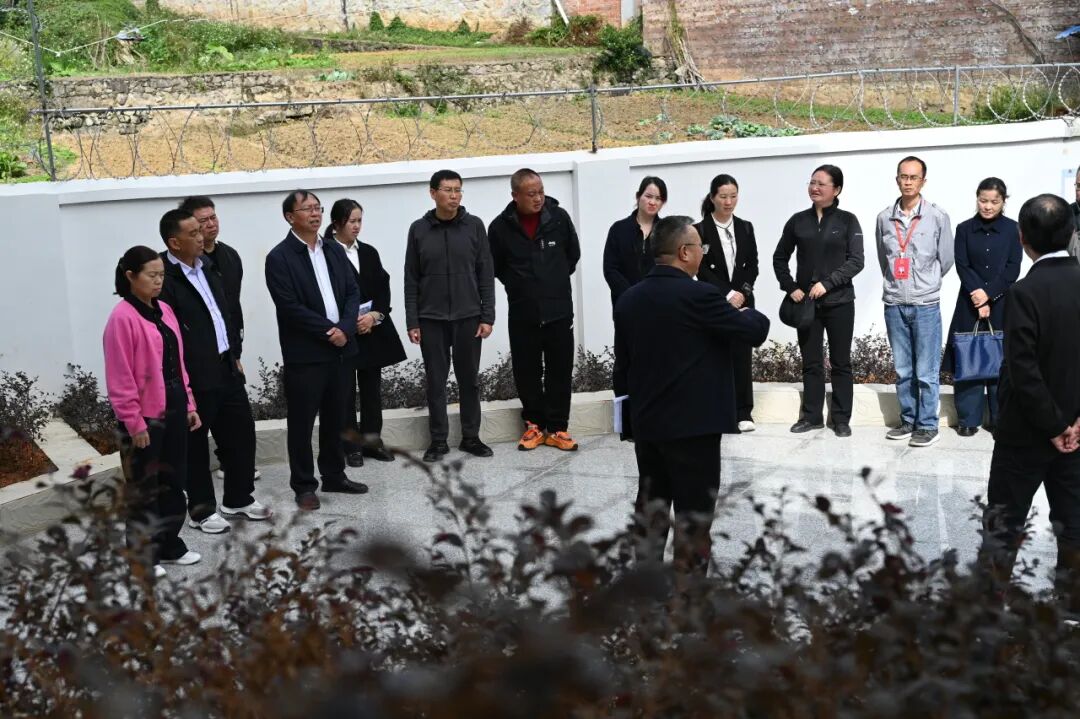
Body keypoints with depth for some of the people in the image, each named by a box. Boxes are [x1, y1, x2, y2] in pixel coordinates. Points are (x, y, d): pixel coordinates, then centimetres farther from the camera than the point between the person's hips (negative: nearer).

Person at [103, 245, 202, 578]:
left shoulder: (164, 310, 9)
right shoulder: (123, 317, -14)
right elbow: (120, 377, -16)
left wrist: (189, 404, 12)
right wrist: (134, 422, -16)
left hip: (173, 410, 8)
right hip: (145, 416, -7)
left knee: (174, 481, 15)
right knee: (144, 489, 3)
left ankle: (170, 545, 29)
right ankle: (141, 557, 14)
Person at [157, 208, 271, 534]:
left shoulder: (206, 265, 10)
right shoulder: (164, 278, -17)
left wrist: (235, 355, 18)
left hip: (225, 367, 8)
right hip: (194, 376, -8)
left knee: (241, 430, 14)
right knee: (195, 443, 6)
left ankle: (239, 498, 29)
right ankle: (202, 508, 20)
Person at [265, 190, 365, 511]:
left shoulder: (335, 250, 12)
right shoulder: (279, 257, -8)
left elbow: (352, 292, 7)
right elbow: (289, 307, -15)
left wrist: (345, 328, -10)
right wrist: (329, 331, -15)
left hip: (340, 349, 6)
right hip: (304, 353, -6)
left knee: (335, 418, 14)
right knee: (302, 422, 2)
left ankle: (334, 475, 27)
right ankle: (304, 485, 11)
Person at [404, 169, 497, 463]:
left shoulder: (474, 226, 1)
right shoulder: (419, 229, 1)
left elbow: (486, 274, 1)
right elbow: (411, 279, 2)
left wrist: (487, 316, -5)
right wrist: (412, 321, -2)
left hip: (468, 317, 0)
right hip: (431, 319, 0)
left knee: (469, 380, 7)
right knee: (436, 381, 5)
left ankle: (470, 437, 18)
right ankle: (438, 440, 14)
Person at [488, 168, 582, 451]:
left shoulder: (559, 217, -3)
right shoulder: (501, 226, -6)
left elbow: (573, 254, 13)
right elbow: (494, 267, 8)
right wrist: (518, 286, 8)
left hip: (559, 310, 0)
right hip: (522, 314, 0)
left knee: (560, 370, 3)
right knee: (527, 371, 6)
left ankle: (557, 427, 11)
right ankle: (534, 424, 20)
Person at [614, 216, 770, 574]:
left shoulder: (628, 299, 4)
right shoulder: (699, 296, -17)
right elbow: (755, 331, -9)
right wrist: (747, 311, 13)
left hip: (646, 424, 7)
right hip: (694, 425, -7)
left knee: (650, 508, 17)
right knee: (694, 517, 2)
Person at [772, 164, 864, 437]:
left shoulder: (848, 221, -1)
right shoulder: (798, 221, 5)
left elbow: (856, 261, -8)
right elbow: (780, 258, 11)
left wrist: (827, 283, -18)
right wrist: (791, 287, -2)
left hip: (839, 302, -2)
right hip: (806, 302, 2)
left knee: (840, 362, 4)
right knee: (810, 362, 8)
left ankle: (841, 419, 12)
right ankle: (811, 415, 18)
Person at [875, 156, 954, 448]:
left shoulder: (937, 217, -3)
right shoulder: (884, 218, 5)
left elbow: (945, 260, 5)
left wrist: (924, 282, 12)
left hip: (925, 303, -3)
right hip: (894, 303, 3)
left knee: (926, 372, -1)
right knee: (902, 370, 11)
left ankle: (927, 425, 8)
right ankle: (908, 420, 22)